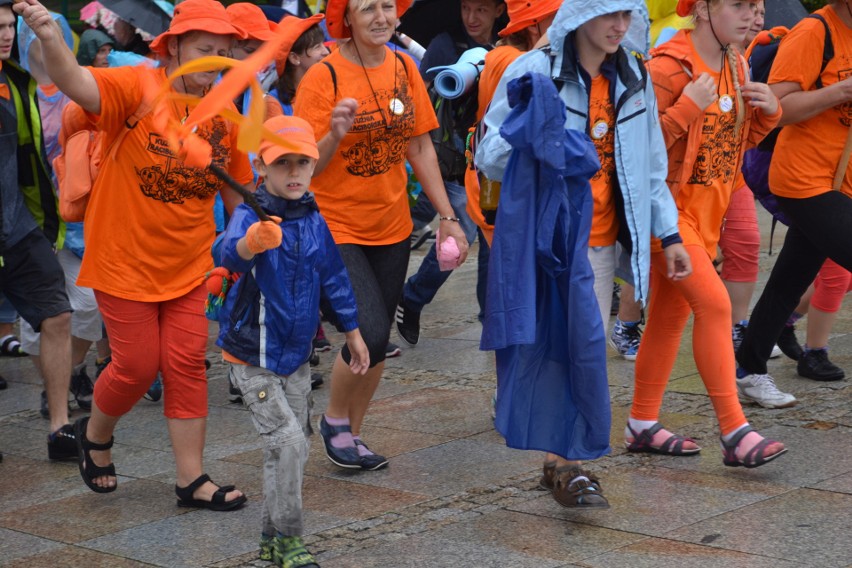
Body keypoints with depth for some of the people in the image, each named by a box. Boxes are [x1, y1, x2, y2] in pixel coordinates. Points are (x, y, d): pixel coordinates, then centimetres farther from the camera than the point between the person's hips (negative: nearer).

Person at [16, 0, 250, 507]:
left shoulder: (224, 114, -1)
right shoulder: (137, 88, -17)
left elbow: (237, 192, 12)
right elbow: (78, 84, -37)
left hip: (188, 267, 4)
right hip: (125, 261, -4)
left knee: (187, 365, 2)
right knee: (137, 367, 3)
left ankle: (192, 479, 11)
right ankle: (96, 433, 35)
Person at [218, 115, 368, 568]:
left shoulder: (314, 221, 1)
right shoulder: (249, 216, -17)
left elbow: (333, 278, 13)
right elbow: (230, 253, -40)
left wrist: (353, 333, 19)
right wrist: (250, 243, -63)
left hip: (296, 355, 6)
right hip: (252, 357, -6)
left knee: (295, 445, 12)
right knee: (285, 439, -15)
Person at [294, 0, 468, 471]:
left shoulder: (404, 70, 2)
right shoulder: (323, 78, -15)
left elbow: (421, 150, 9)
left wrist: (448, 217, 6)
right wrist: (334, 135, -33)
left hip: (390, 227, 6)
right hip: (336, 227, -5)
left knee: (377, 343, 9)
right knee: (370, 336, -15)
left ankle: (352, 434, 27)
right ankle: (334, 419, 11)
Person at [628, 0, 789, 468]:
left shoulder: (735, 65, 9)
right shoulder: (668, 67, -17)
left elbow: (740, 141, 17)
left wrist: (767, 112, -1)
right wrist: (689, 106, -28)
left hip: (706, 208, 9)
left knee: (672, 314, 13)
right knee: (714, 303, -17)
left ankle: (642, 425, 23)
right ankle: (734, 432, -15)